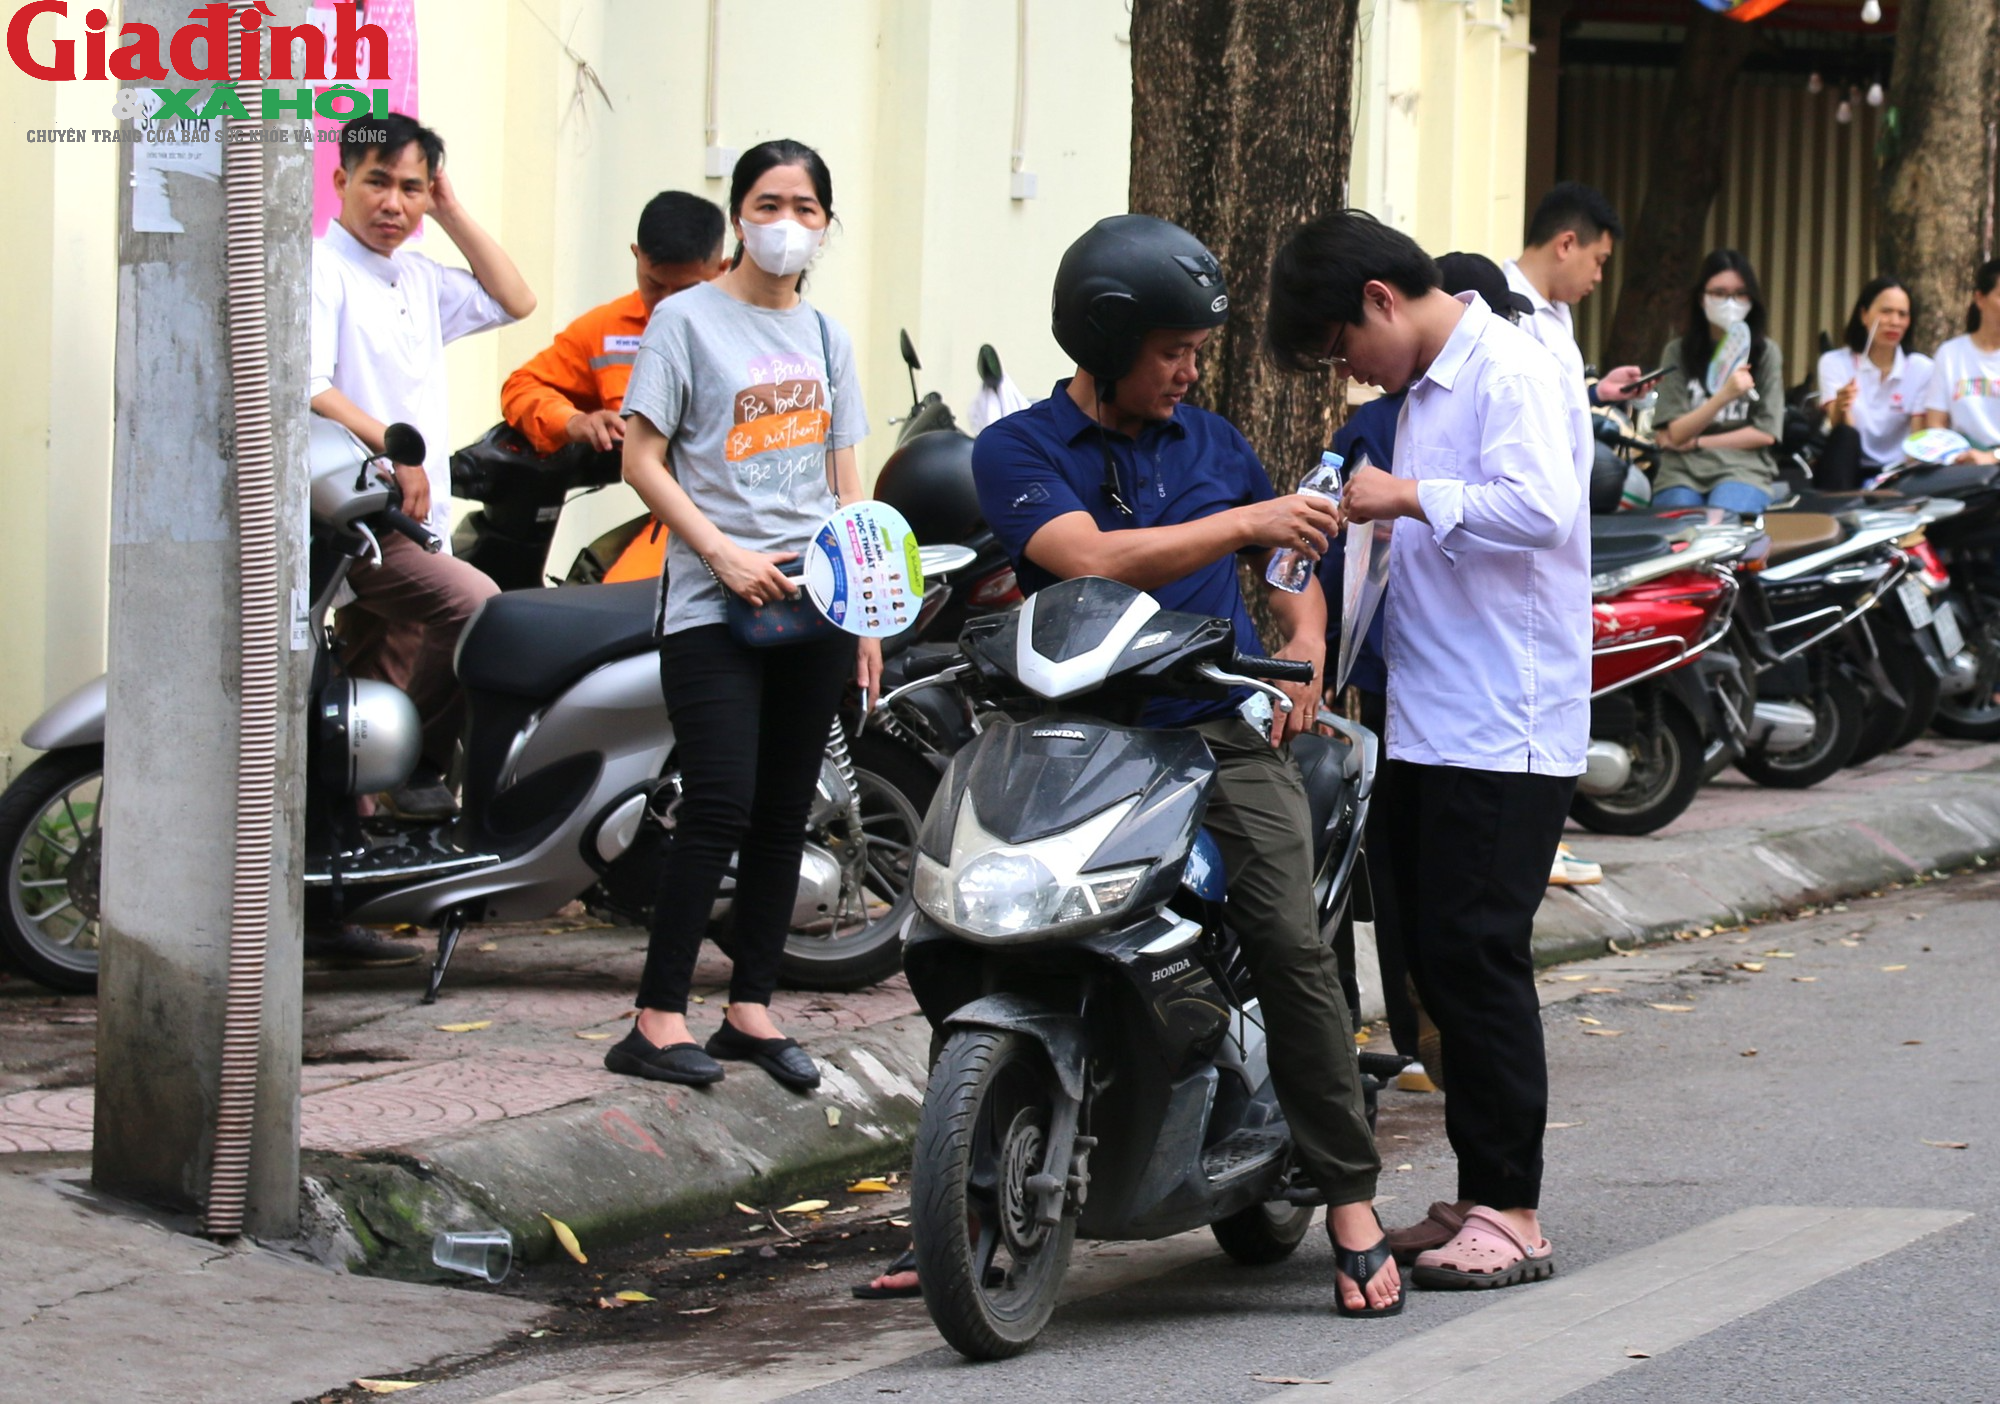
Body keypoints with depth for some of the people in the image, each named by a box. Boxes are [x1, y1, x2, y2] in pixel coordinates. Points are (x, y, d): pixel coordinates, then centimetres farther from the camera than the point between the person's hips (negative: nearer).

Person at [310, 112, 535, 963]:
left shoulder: (419, 281, 19)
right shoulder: (321, 268, -7)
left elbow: (514, 302, 24)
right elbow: (304, 386, -18)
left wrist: (452, 214, 16)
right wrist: (393, 448, -24)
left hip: (409, 523, 9)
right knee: (479, 611, -31)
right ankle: (416, 772, -15)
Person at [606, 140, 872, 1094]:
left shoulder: (824, 335, 16)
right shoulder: (689, 320, 0)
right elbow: (642, 460, -4)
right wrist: (723, 553, -14)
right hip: (713, 609, -5)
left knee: (784, 815, 6)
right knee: (720, 808, -14)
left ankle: (751, 1009, 13)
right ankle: (657, 1021, -11)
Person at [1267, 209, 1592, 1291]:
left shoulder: (1513, 376, -11)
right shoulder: (1424, 390, 19)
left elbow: (1540, 507, -26)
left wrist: (1410, 498, -20)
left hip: (1507, 731, -10)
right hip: (1429, 730, 10)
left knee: (1475, 955, -10)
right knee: (1434, 958, 9)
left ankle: (1512, 1211, -6)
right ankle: (1479, 1199, 15)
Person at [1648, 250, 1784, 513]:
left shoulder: (1765, 353, 6)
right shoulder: (1678, 352, 5)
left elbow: (1766, 432, 2)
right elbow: (1675, 433, -3)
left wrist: (1695, 442, -2)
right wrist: (1723, 396, -19)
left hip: (1743, 469, -1)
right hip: (1682, 471, 1)